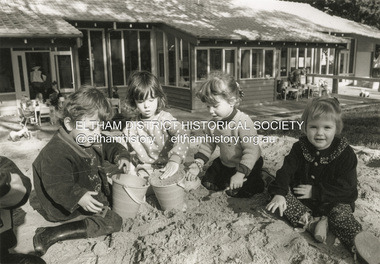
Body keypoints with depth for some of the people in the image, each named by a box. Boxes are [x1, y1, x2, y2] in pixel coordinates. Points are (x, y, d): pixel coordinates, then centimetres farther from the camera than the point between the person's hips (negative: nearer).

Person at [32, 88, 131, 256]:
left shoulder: (93, 141, -2)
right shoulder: (56, 153, -30)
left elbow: (110, 147, 12)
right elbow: (57, 185, -32)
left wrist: (121, 156, -9)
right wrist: (78, 197, -44)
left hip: (95, 191, 10)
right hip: (70, 207, -10)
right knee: (113, 222, -18)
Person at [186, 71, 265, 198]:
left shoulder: (243, 122, -33)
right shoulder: (213, 123, -10)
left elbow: (251, 150, -33)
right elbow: (208, 144, 1)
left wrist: (240, 174, -37)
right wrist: (198, 163, -12)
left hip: (247, 164, -7)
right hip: (225, 163, 7)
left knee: (237, 192, -13)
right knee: (208, 183, 9)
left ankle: (258, 181, 13)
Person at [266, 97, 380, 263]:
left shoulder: (345, 154, -13)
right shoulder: (299, 148, -6)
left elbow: (346, 187, -18)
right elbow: (286, 171, -12)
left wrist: (315, 191, -23)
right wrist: (279, 193, -29)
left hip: (334, 201, -3)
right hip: (301, 198, 3)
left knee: (340, 214, -33)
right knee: (283, 194, -21)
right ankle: (312, 223, -33)